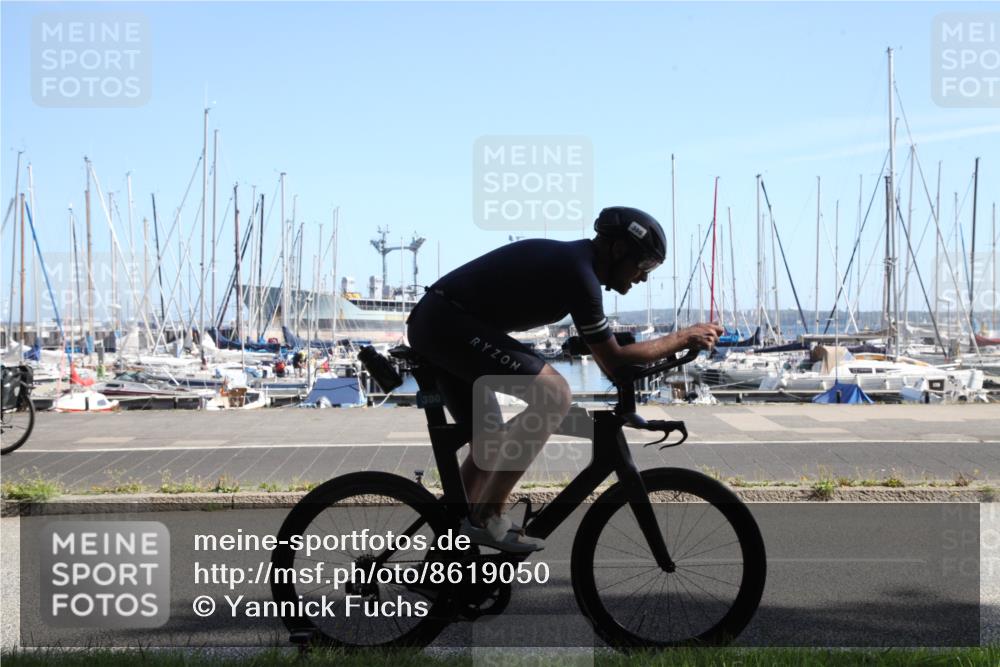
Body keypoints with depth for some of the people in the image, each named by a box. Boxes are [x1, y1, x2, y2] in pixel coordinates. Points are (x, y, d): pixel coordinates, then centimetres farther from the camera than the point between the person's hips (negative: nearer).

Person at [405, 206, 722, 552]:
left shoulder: (568, 257, 15)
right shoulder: (578, 271, -15)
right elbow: (613, 361, -10)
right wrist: (684, 337, -1)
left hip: (433, 323, 11)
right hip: (449, 321, -11)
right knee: (554, 394, -18)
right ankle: (488, 517, -13)